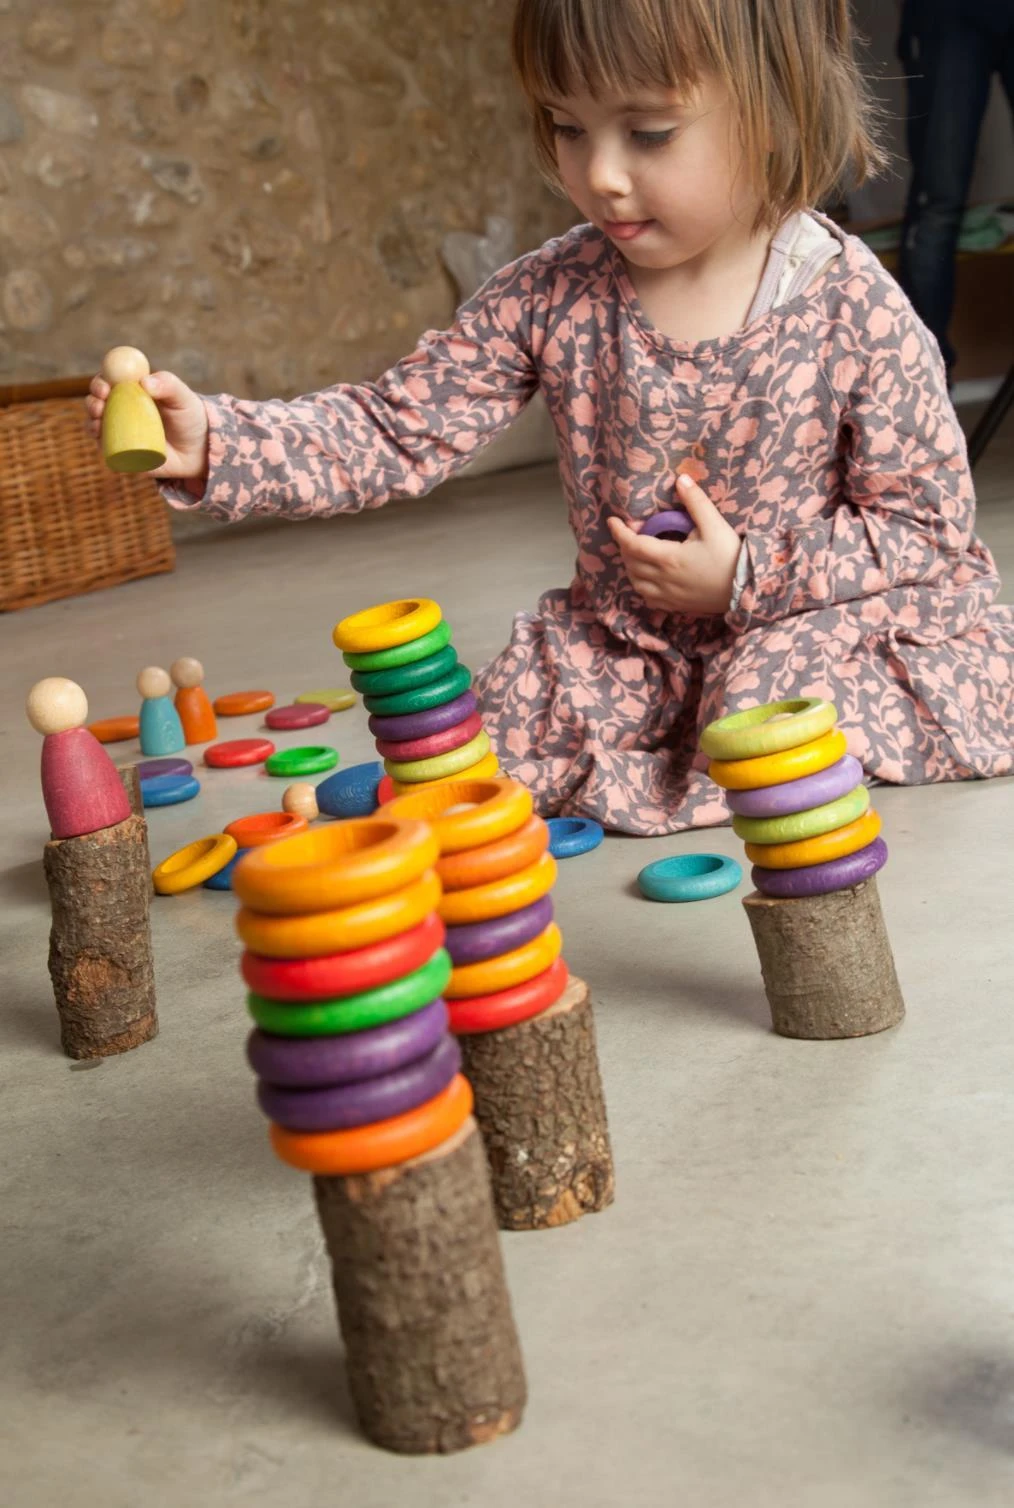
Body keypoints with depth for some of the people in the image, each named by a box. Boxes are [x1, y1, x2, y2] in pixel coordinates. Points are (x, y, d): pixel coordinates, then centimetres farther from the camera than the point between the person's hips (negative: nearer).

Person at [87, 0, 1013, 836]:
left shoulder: (856, 311, -17)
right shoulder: (555, 296, -9)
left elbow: (929, 521, -10)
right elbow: (398, 433, -9)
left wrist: (747, 577, -20)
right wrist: (215, 444, -24)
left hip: (822, 617, -3)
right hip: (625, 635, 4)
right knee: (502, 748, -11)